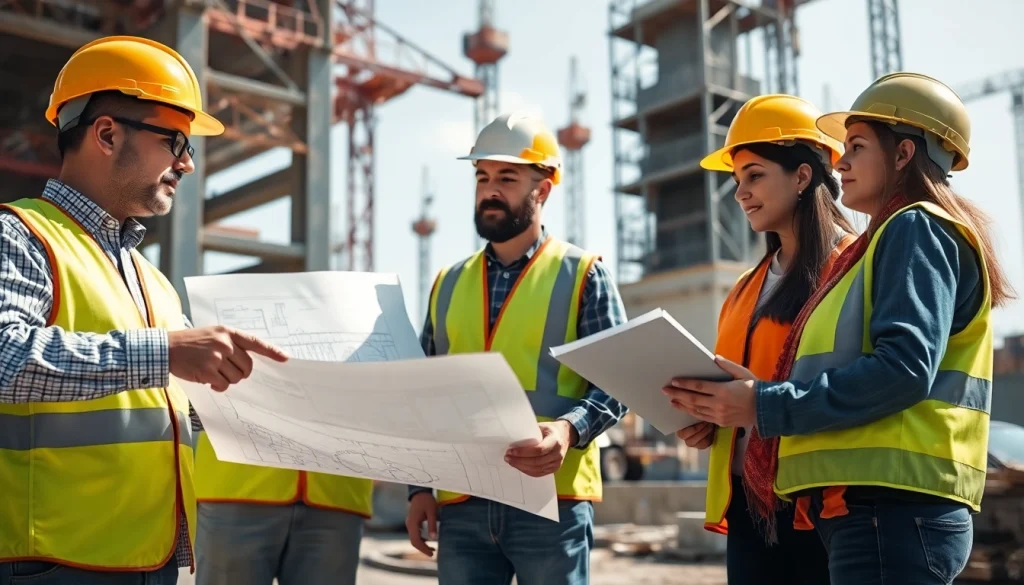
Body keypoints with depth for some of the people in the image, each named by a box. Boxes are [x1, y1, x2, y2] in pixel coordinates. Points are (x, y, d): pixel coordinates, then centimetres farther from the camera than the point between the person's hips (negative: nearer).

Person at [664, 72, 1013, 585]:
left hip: (891, 507, -9)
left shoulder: (916, 228, -5)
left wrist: (768, 406, -18)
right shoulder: (885, 241, 24)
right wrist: (732, 408, 7)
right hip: (870, 505, 9)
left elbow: (904, 368, -20)